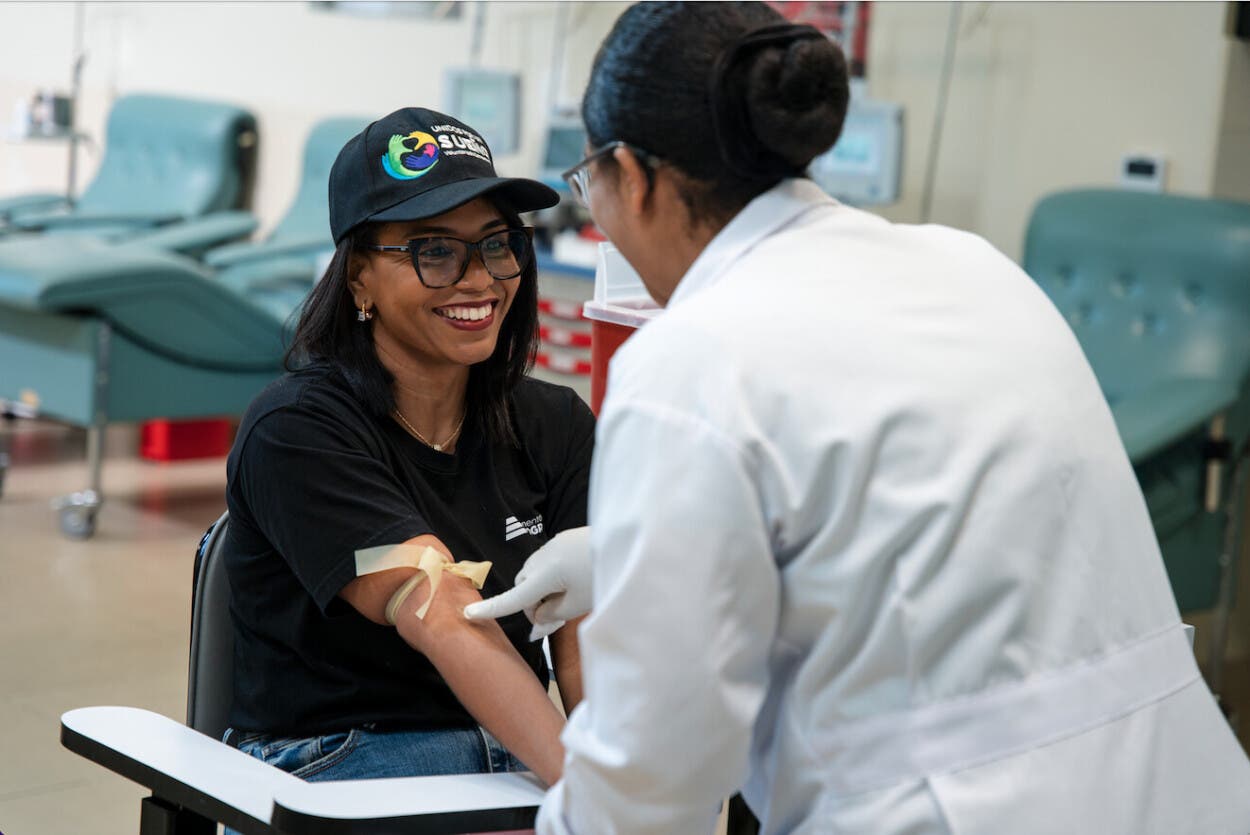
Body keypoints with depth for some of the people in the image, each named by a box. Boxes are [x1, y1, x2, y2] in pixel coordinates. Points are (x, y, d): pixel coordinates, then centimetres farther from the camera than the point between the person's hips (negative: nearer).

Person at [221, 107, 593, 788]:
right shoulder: (297, 432, -11)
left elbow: (586, 651, -4)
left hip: (518, 755, 5)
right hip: (333, 767, -5)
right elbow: (447, 623, -24)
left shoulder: (556, 426, 6)